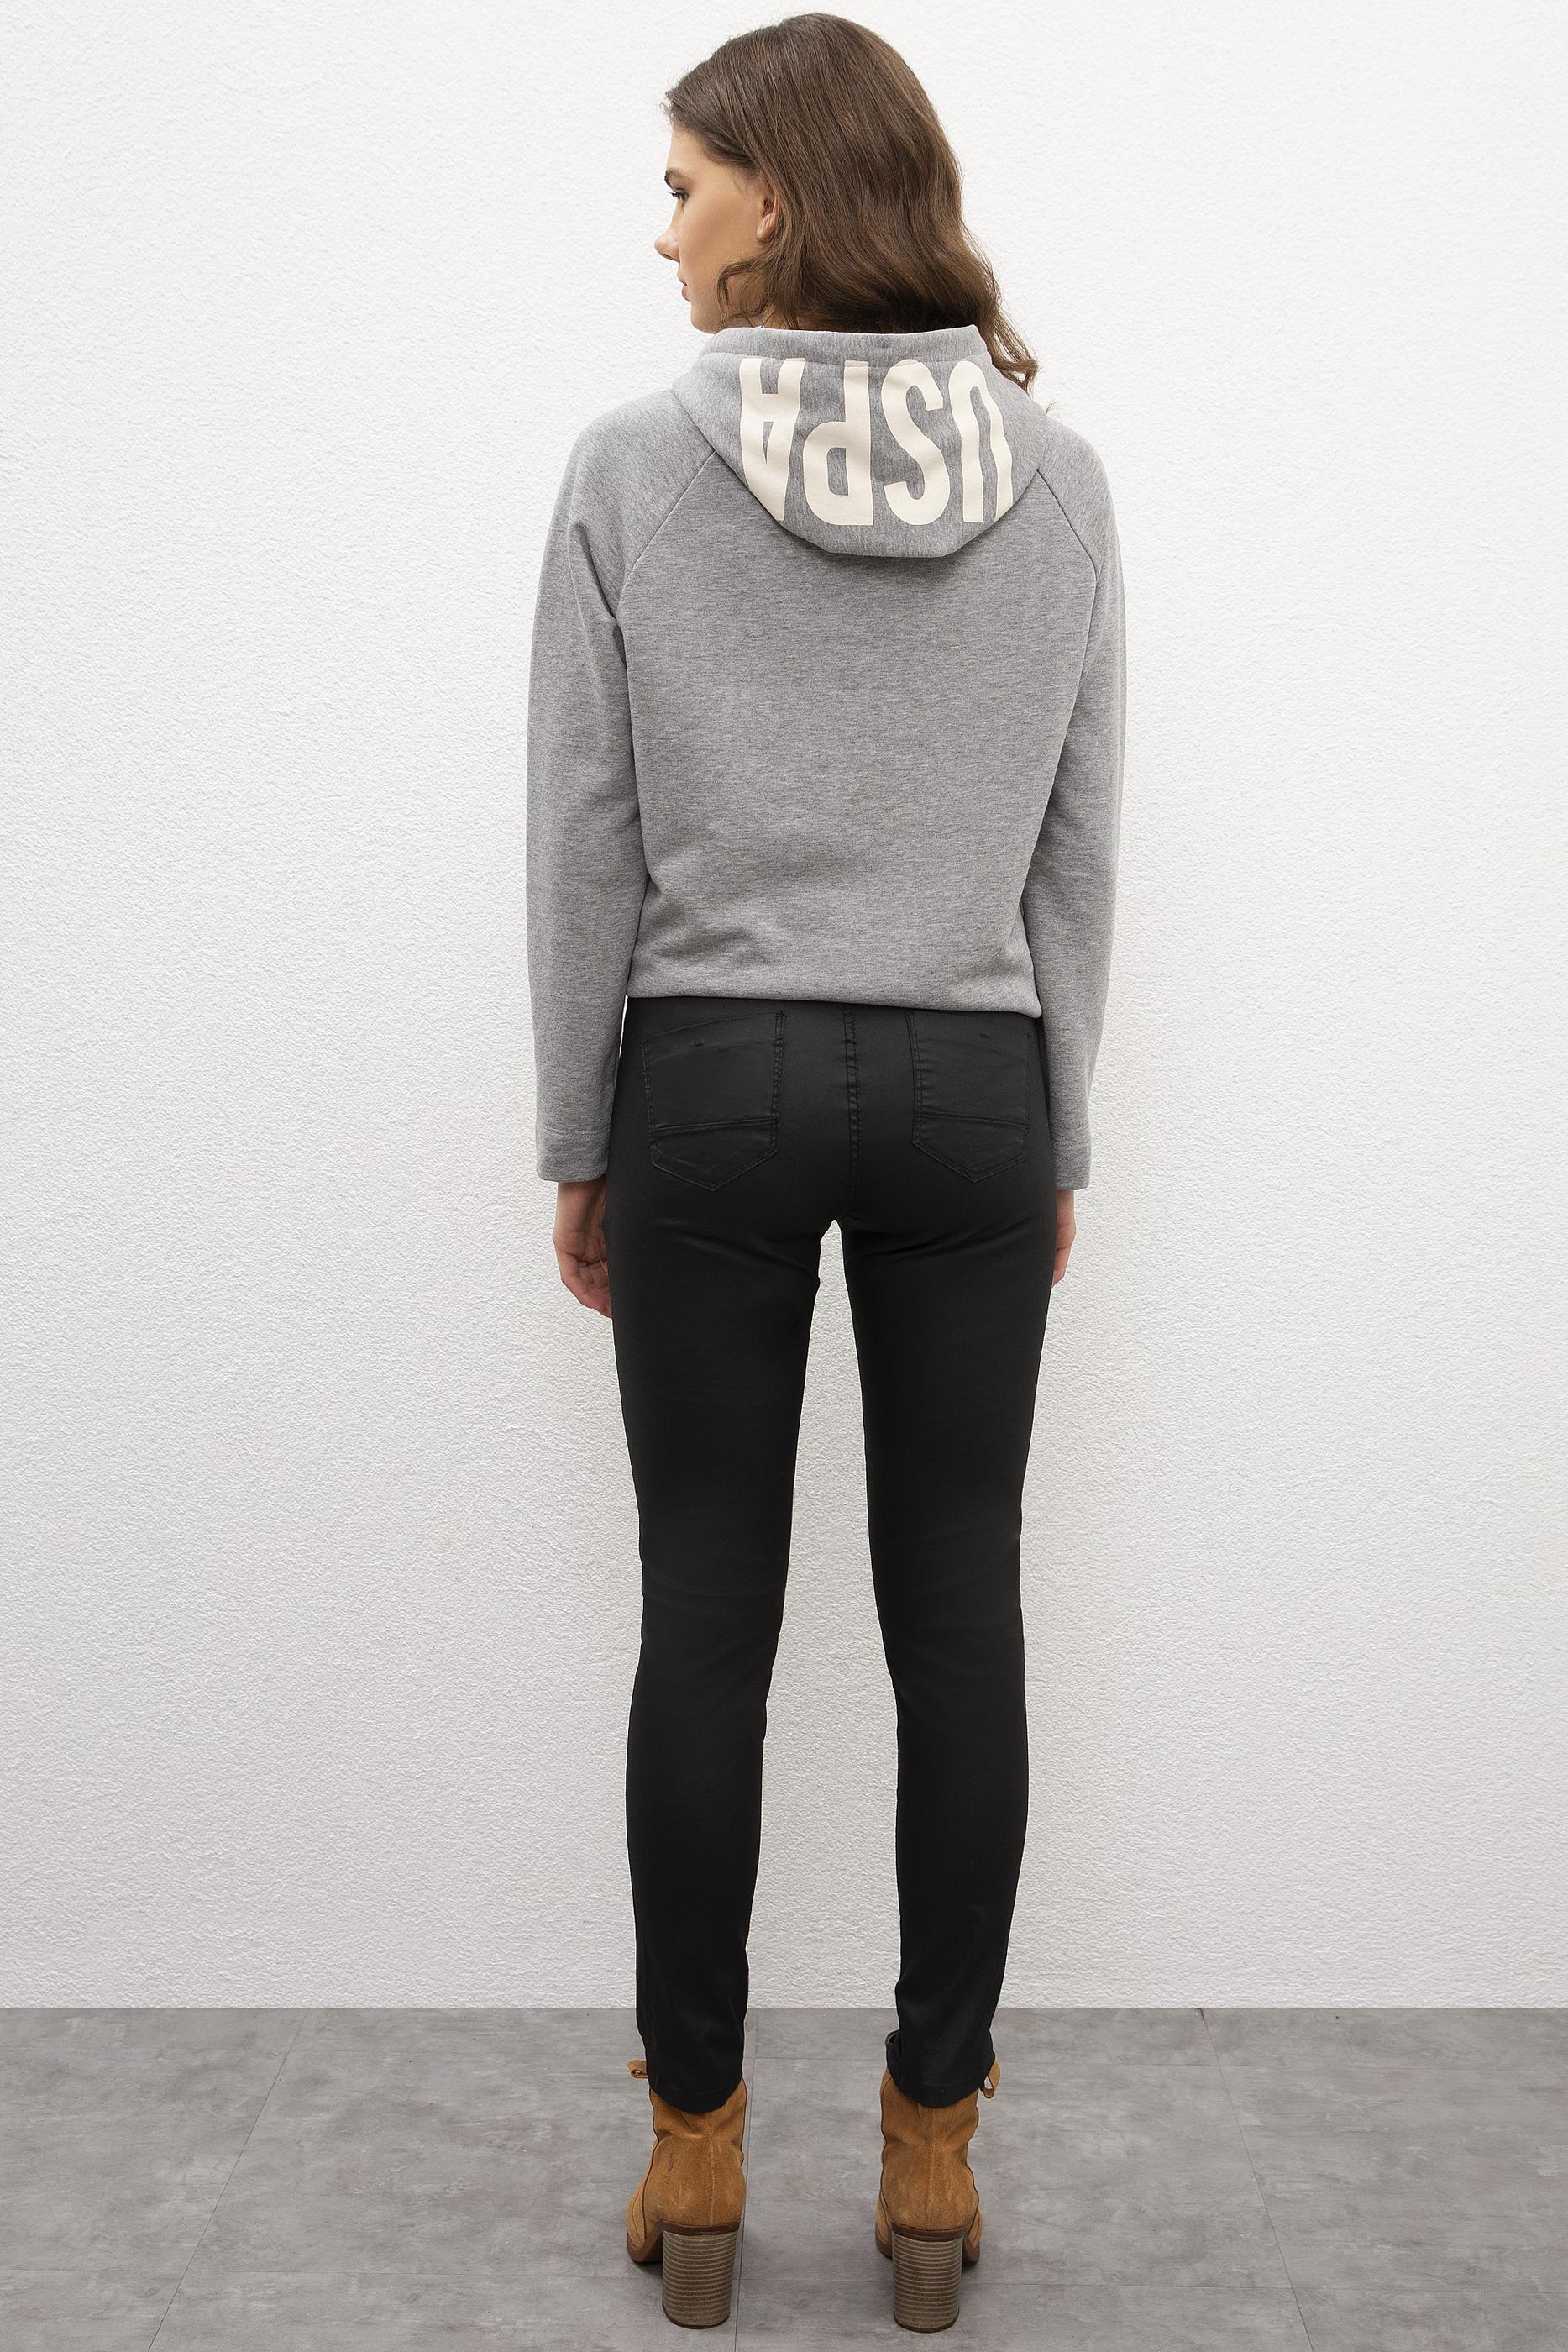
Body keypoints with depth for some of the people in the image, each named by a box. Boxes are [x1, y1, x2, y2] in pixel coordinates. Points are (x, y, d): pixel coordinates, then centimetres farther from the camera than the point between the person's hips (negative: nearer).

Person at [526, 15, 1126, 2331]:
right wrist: (1059, 1136, 12)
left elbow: (588, 845, -5)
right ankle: (933, 2142, 21)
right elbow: (1082, 850, 4)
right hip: (969, 1096, 2)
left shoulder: (635, 466, -6)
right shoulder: (1058, 474, 2)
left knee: (708, 1614, 8)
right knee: (958, 1614, 9)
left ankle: (696, 2142, 21)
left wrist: (578, 1141, 5)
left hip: (711, 1090, -1)